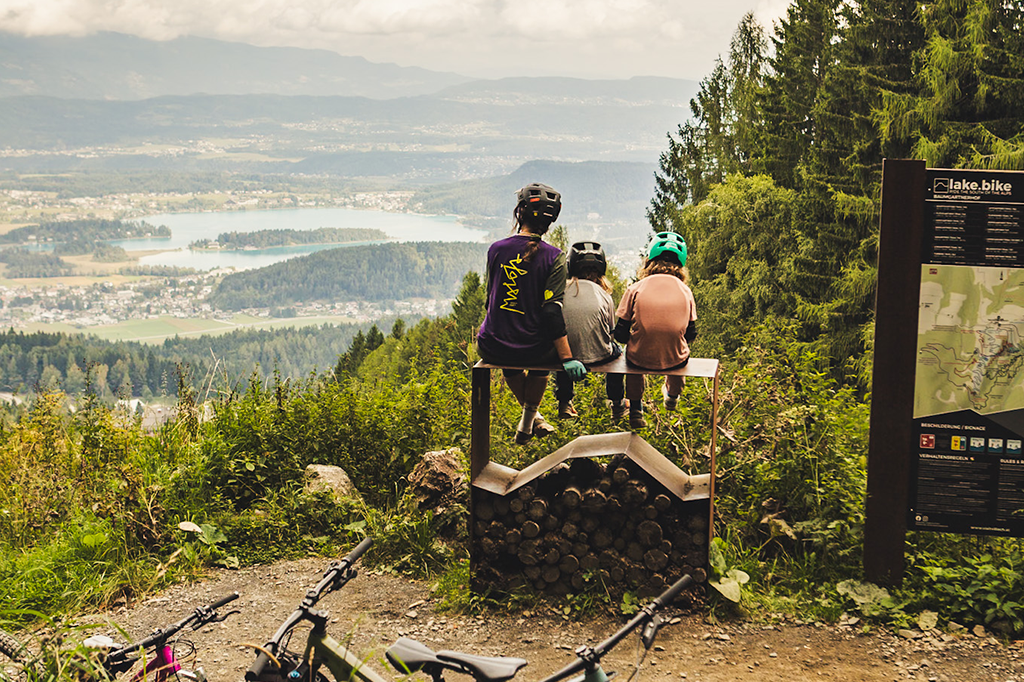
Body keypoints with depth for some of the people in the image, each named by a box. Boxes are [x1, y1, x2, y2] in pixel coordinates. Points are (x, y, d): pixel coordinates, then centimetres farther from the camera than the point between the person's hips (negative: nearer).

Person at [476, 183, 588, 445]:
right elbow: (552, 311, -15)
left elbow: (490, 300, 10)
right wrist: (567, 358, -13)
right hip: (532, 351, -2)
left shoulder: (496, 249, -2)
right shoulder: (554, 257, -10)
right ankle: (529, 414, 32)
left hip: (492, 348, 2)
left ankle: (531, 415, 44)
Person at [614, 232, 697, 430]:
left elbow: (621, 334, -2)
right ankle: (672, 396, 62)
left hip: (640, 359, -1)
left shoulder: (635, 289, -5)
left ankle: (636, 409, 38)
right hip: (675, 361, 1)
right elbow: (690, 334, 7)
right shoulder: (685, 291, 0)